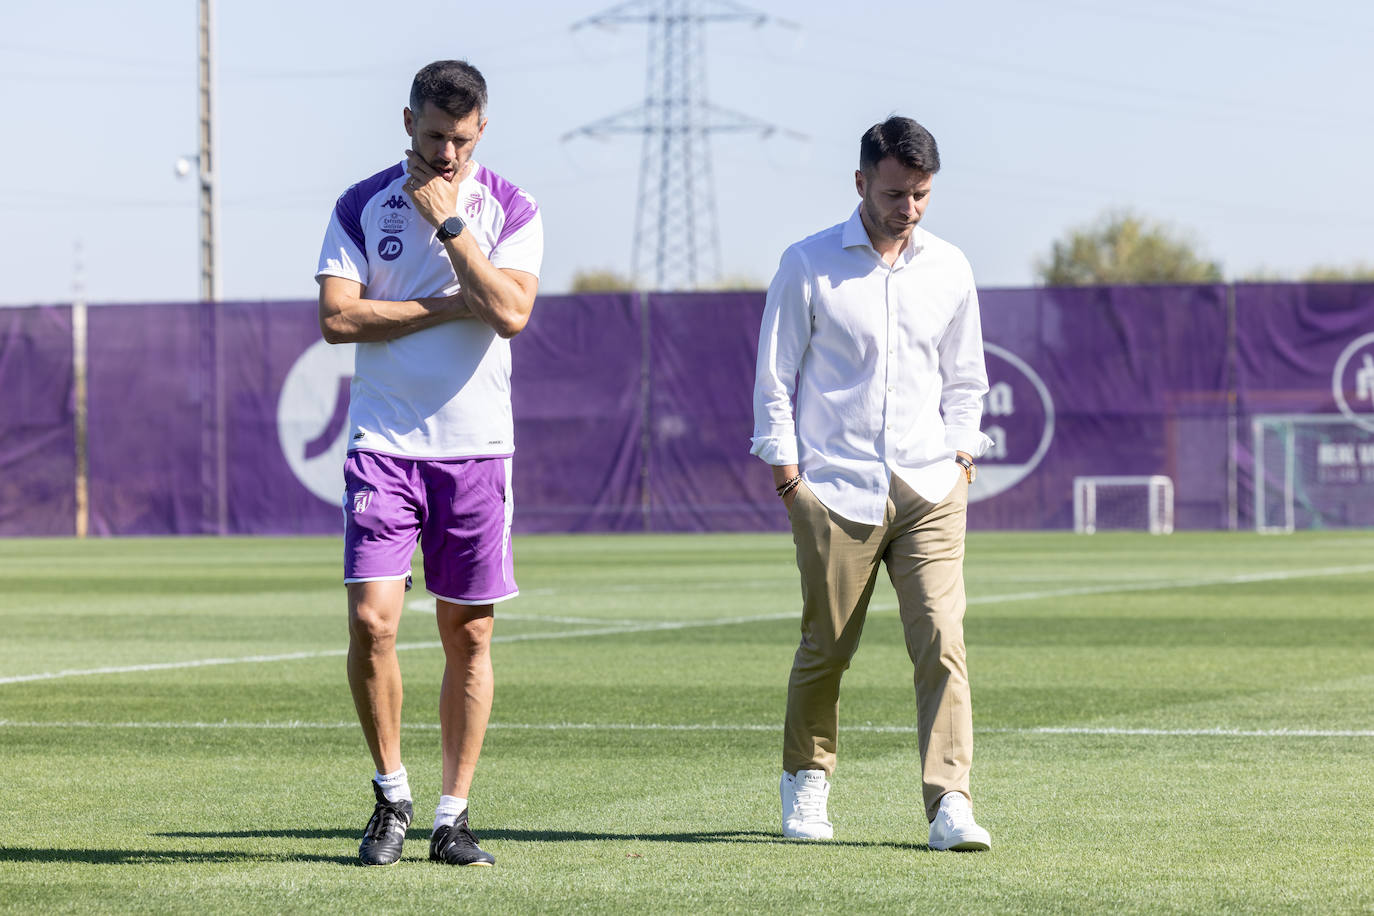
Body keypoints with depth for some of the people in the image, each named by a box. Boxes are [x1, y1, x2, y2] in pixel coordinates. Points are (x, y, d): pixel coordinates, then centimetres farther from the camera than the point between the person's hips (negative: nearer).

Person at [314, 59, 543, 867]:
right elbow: (338, 317, -7)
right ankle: (392, 794, 7)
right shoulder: (362, 208, 3)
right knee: (371, 621, -12)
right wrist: (454, 305, -10)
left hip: (477, 449, 1)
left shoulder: (510, 210, 3)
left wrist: (448, 221, -13)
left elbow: (510, 313, -13)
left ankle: (454, 815, 11)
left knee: (469, 636, 3)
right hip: (384, 445, -1)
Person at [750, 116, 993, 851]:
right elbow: (774, 377, 4)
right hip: (834, 488, -2)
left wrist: (961, 457, 11)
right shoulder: (808, 265, 1)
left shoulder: (949, 269, 11)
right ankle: (805, 785, 24)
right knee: (825, 649, 3)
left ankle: (950, 803, -14)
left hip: (929, 490, 2)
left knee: (942, 639, -11)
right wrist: (786, 469, -2)